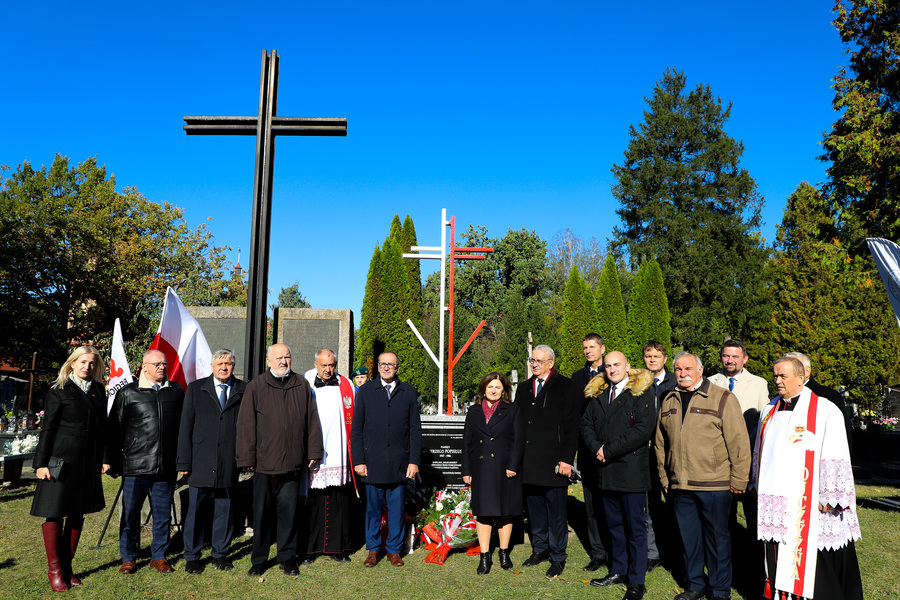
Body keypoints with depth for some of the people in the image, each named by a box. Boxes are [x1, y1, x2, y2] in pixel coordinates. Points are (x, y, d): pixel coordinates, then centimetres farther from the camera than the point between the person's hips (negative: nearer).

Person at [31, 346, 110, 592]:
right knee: (55, 513, 0)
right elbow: (48, 429, -4)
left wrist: (105, 458, 9)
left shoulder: (98, 392, 10)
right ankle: (54, 570, 14)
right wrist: (42, 463, -9)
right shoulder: (59, 391, -3)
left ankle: (67, 567, 22)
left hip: (88, 462, 5)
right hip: (62, 460, -5)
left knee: (78, 514, 10)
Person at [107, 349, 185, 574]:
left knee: (163, 514, 10)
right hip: (135, 465, -2)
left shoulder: (176, 391, 8)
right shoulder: (128, 393, 2)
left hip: (167, 467, 2)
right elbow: (115, 428, 5)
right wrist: (115, 461, 2)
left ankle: (159, 556, 24)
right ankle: (128, 558, 23)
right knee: (131, 513, 7)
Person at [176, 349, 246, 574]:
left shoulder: (243, 390, 5)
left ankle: (221, 554, 25)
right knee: (195, 509, 6)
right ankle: (192, 557, 22)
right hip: (201, 460, 0)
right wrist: (183, 461, -2)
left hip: (229, 461, 0)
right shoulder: (195, 389, 6)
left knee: (225, 509, 10)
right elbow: (185, 426, 3)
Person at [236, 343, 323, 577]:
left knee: (289, 512, 7)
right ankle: (258, 560, 22)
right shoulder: (256, 387, 1)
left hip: (292, 463, 1)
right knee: (262, 512, 8)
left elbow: (311, 420, 10)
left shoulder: (302, 386, 8)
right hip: (264, 462, -1)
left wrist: (313, 452, 7)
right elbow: (246, 424, 0)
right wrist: (247, 458, -4)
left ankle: (287, 558, 21)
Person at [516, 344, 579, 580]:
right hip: (528, 462, 5)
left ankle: (558, 556, 15)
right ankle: (540, 549, 29)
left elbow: (572, 426, -7)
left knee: (556, 510, 2)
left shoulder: (565, 387, -3)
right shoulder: (523, 388, 14)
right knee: (534, 508, 13)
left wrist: (567, 459, -13)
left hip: (553, 461, -5)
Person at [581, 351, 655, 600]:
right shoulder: (598, 393, 12)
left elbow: (643, 429, -17)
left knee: (635, 527, 3)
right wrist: (597, 448, -7)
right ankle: (618, 571, 30)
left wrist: (609, 451, -15)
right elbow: (586, 424, 13)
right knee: (614, 524, 16)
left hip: (632, 470, -5)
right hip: (606, 471, 6)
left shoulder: (641, 392, -7)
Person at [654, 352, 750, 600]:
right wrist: (665, 478, 14)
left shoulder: (722, 398, -4)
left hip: (714, 486, -4)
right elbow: (661, 444, 16)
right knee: (688, 536, 13)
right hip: (680, 486, 4)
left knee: (717, 537, 7)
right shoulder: (669, 402, 11)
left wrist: (738, 480, -7)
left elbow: (739, 441, -5)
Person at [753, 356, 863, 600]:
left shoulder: (826, 411, -6)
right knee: (777, 556, 10)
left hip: (808, 504, -5)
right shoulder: (770, 412, 11)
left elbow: (835, 459, -8)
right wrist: (760, 489, 19)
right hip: (775, 503, 5)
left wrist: (828, 497, -10)